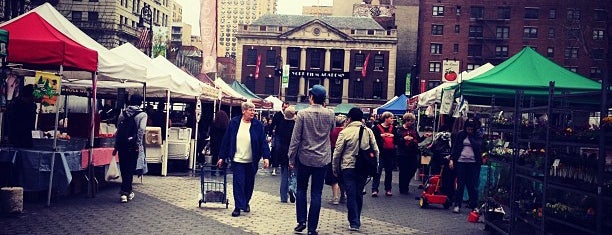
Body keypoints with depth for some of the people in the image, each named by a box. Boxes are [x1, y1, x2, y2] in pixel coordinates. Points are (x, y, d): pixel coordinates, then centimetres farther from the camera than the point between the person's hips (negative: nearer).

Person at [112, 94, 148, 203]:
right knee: (130, 169, 5)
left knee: (124, 169, 10)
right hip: (133, 146, -3)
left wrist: (116, 146, 14)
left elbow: (118, 130, 10)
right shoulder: (143, 114, -3)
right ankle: (126, 192, 5)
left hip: (122, 145, 3)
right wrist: (138, 145, -13)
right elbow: (141, 130, -14)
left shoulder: (122, 113, 9)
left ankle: (127, 192, 12)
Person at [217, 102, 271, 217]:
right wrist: (222, 157, 3)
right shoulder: (234, 122, -1)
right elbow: (226, 140, 3)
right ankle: (238, 206, 3)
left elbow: (263, 142, -2)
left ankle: (246, 202, 33)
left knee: (249, 184, 13)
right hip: (237, 160, -1)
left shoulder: (258, 125, -2)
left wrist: (266, 157, -13)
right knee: (238, 183, -4)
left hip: (252, 161, 1)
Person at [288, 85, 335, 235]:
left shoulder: (302, 114, -9)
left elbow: (295, 138, -8)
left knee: (301, 190, 17)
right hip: (322, 160, 1)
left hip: (304, 158, -1)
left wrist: (291, 158, 0)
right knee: (316, 194, 5)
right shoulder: (330, 114, -4)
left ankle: (301, 221, 12)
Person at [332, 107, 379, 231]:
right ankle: (357, 220, 26)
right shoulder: (368, 131, 4)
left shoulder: (345, 132, -7)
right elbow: (376, 150, 6)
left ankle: (354, 223, 1)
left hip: (348, 167, -4)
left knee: (351, 194, 2)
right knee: (359, 194, 15)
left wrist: (335, 169, 5)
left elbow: (337, 153, -5)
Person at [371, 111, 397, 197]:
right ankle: (374, 190, -4)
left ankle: (388, 189, 19)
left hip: (390, 153, 5)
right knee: (378, 171, -6)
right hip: (380, 152, -5)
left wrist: (393, 135, -9)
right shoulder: (377, 127, -2)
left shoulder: (393, 128, 12)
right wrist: (381, 135, -19)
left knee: (389, 171, 10)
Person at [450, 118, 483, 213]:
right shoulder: (460, 135, 7)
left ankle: (474, 205, 9)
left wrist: (471, 136, -8)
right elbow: (454, 147, 7)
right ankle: (457, 205, 7)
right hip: (461, 162, 1)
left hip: (473, 163, -1)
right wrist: (452, 159, -1)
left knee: (473, 185, 1)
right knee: (460, 184, 2)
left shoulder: (478, 136, 5)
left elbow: (477, 146, -12)